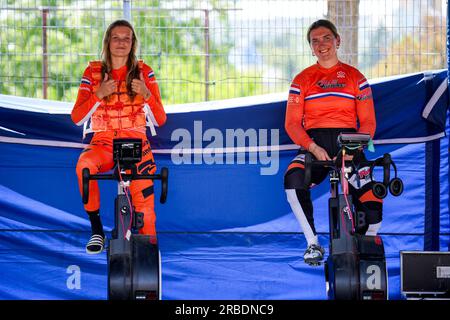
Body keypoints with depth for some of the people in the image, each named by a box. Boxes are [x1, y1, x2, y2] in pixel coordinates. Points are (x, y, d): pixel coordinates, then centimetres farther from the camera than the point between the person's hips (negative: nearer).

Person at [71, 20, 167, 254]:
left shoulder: (144, 73, 5)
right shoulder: (93, 72, 6)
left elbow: (160, 120, 1)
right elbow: (76, 118, 0)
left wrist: (146, 94, -17)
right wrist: (99, 95, -16)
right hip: (102, 142, 0)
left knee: (143, 196, -22)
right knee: (84, 165, -33)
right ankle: (96, 230, -20)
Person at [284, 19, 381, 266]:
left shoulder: (355, 78, 11)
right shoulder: (302, 80, 12)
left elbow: (368, 122, 7)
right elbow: (292, 123, 5)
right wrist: (313, 147, -13)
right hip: (313, 145, 0)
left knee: (372, 207, -18)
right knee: (293, 179, -35)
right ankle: (313, 244, -21)